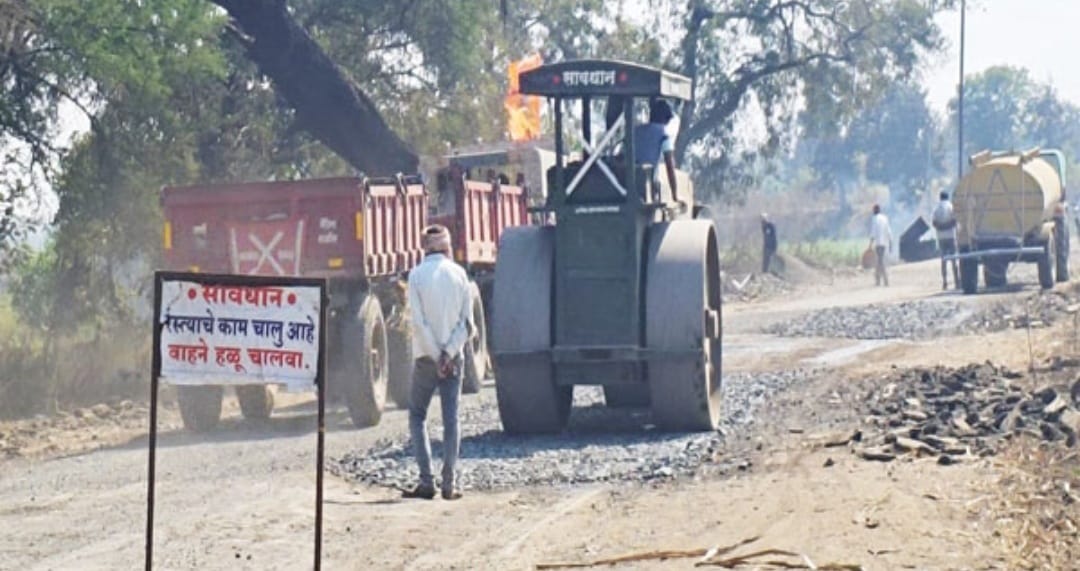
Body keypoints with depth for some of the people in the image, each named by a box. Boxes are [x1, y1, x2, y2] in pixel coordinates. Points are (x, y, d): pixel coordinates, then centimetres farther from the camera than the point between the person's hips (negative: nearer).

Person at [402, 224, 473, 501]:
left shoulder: (417, 275, -6)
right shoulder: (459, 273, 1)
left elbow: (419, 322, -11)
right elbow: (467, 322, -3)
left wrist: (436, 356, -7)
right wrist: (448, 353, -7)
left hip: (427, 357, -2)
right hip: (453, 356, 2)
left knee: (417, 416, 8)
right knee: (451, 419, 4)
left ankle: (426, 481, -3)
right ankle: (449, 484, 1)